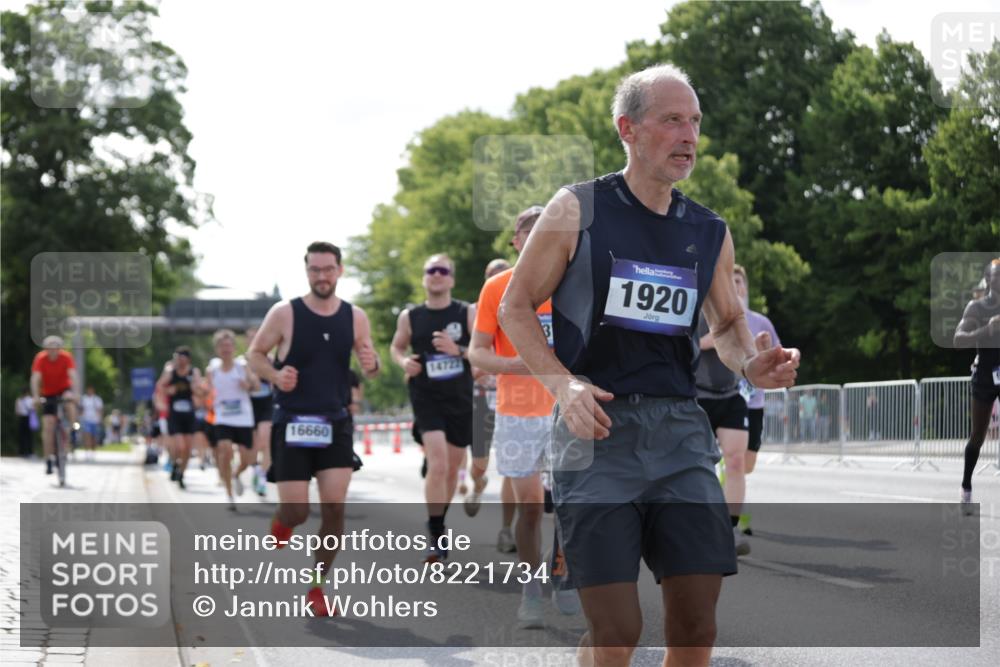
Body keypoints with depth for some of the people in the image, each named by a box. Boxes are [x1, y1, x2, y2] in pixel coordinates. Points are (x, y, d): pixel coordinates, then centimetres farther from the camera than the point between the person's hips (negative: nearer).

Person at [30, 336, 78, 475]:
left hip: (64, 390, 0)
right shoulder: (40, 359, -19)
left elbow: (72, 375, -30)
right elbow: (36, 378, -30)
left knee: (70, 401, -36)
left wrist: (74, 393, -46)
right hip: (48, 394, 0)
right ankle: (49, 460, -4)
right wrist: (36, 397, -43)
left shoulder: (66, 357, -19)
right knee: (48, 426, -10)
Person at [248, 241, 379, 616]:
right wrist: (274, 375, -18)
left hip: (335, 423, 2)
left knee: (334, 507, -7)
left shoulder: (355, 317, 2)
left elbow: (369, 368, 11)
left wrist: (372, 365, -14)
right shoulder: (284, 314, -7)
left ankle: (316, 588, 8)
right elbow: (254, 354, 2)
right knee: (297, 512, -5)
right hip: (292, 423, -2)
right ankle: (281, 523, 35)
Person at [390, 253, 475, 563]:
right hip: (426, 398, -2)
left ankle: (438, 523, 36)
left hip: (460, 399, 2)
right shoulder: (410, 317, 1)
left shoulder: (468, 313, -2)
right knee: (438, 465, -19)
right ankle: (436, 537, -13)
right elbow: (397, 346, 16)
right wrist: (404, 361, -6)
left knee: (452, 469, 13)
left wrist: (458, 350, -20)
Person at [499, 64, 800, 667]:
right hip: (597, 426, -4)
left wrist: (751, 363, 0)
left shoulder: (711, 232, 12)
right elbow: (516, 306, 3)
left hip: (680, 430, 4)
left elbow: (727, 322, 24)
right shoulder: (578, 210, -1)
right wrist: (563, 384, -13)